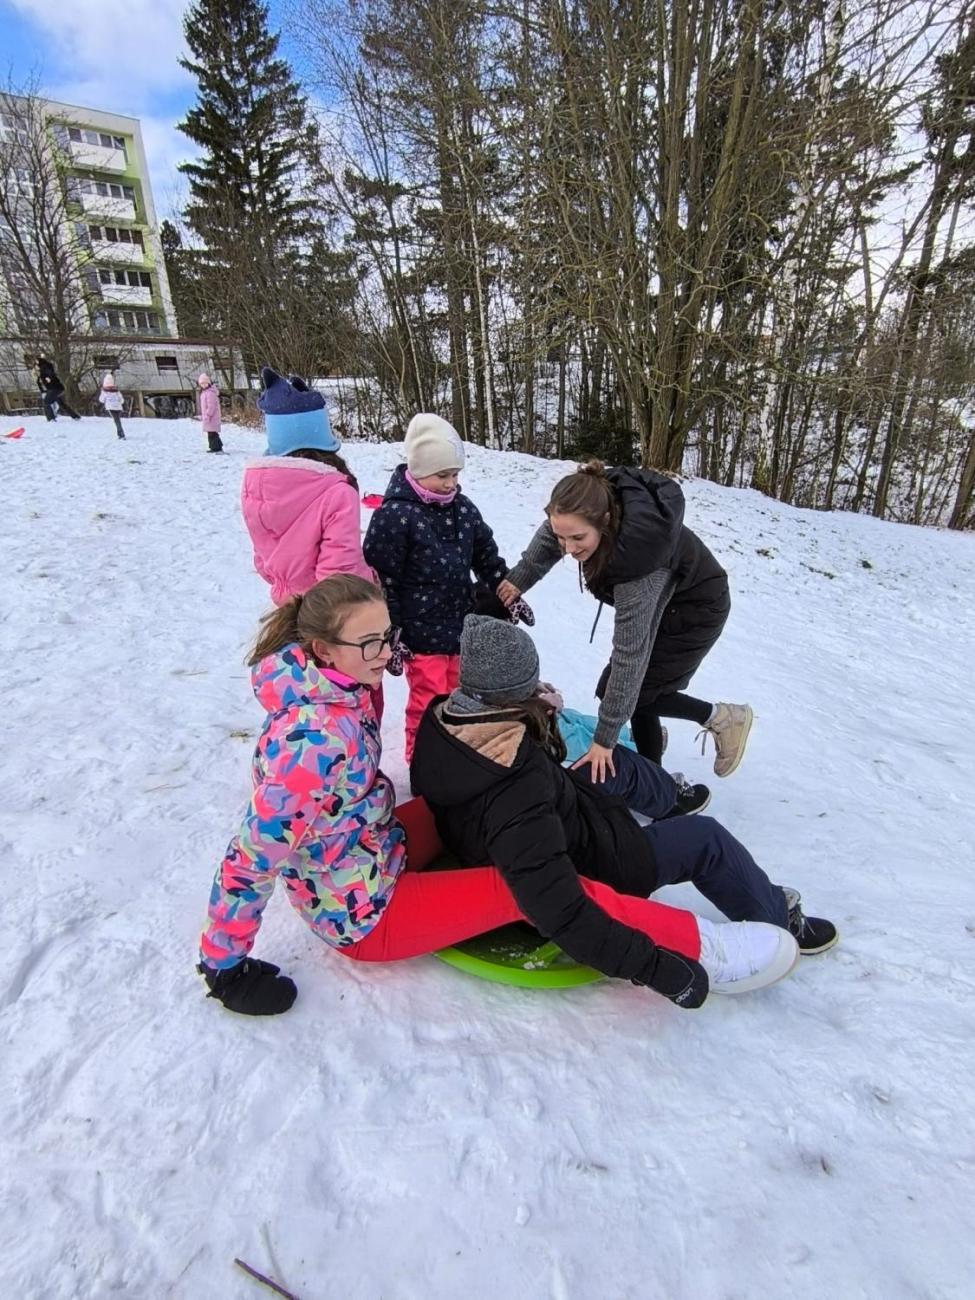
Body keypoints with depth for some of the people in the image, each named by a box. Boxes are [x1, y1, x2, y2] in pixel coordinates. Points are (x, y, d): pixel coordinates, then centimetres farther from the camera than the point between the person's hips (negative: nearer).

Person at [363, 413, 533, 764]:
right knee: (428, 703, 5)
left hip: (462, 627, 7)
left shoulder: (463, 508, 4)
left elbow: (487, 557, 15)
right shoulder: (394, 515, -16)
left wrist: (510, 596, 13)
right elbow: (381, 581, -15)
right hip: (421, 633, -7)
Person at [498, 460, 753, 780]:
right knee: (636, 685, 8)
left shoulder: (638, 566, -43)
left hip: (695, 610, -7)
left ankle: (718, 717, 8)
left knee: (624, 689, -7)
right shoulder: (599, 497, -25)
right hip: (655, 602, 7)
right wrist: (520, 578, 3)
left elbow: (629, 656, -38)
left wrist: (605, 738, -32)